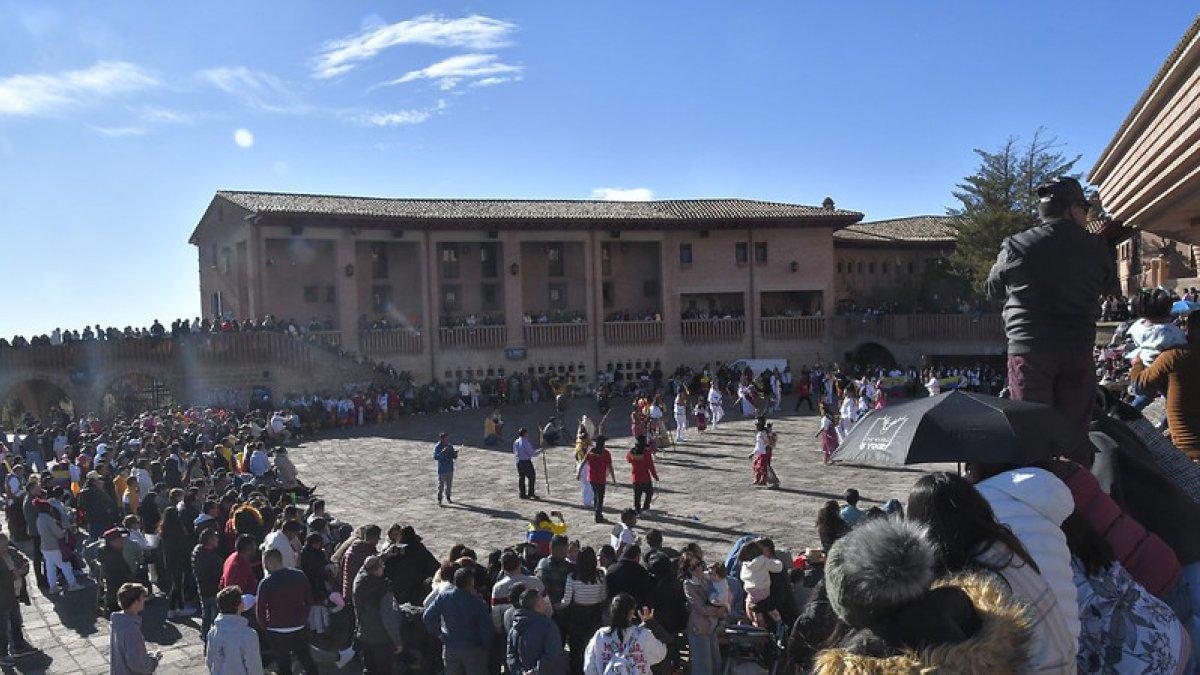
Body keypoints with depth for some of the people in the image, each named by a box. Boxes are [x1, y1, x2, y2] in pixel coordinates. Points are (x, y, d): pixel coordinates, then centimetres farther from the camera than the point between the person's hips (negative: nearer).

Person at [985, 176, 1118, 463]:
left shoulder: (1016, 246, -6)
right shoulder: (1096, 248, -2)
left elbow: (993, 289, 8)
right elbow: (1112, 287, 14)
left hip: (1028, 350, -1)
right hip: (1078, 352, 2)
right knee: (1076, 433, 12)